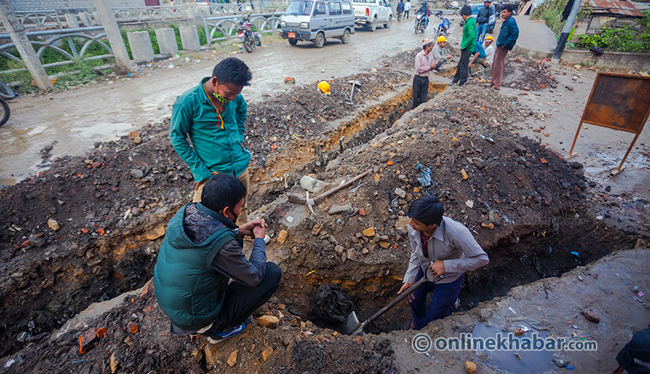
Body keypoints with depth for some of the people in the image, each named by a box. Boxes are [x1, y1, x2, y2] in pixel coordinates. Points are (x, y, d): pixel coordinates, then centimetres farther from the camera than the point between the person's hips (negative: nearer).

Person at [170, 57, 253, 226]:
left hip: (241, 167, 5)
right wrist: (199, 170, -13)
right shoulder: (187, 102, -20)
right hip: (212, 174, -5)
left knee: (240, 211, 23)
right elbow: (177, 138, -10)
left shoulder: (233, 96, -5)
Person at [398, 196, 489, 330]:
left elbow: (482, 258, -31)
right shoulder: (413, 229, -26)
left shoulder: (455, 231, -42)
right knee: (415, 298, 28)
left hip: (448, 280, -4)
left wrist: (446, 265, -37)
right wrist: (409, 280, -12)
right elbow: (415, 254, -6)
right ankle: (418, 323, 65)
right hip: (425, 271, 4)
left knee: (435, 314, 19)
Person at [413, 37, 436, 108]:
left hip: (426, 79, 5)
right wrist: (429, 67, -14)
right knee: (416, 96, 4)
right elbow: (419, 69, -19)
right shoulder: (419, 56, -12)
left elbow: (432, 67, 15)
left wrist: (433, 66, -10)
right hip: (418, 79, -5)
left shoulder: (430, 56, 8)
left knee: (423, 98, 6)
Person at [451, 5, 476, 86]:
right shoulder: (472, 20, 12)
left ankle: (462, 81, 10)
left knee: (464, 65, 0)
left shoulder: (469, 23, -19)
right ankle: (456, 79, 30)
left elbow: (471, 36, -27)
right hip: (466, 47, 10)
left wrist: (463, 46, -20)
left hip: (467, 48, -10)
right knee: (460, 63, 18)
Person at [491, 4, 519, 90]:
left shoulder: (511, 21, -13)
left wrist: (505, 44, -20)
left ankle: (497, 85, 0)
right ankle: (493, 83, 26)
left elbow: (515, 34, -21)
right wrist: (499, 44, 15)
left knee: (498, 67, -6)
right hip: (499, 47, 10)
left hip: (503, 48, -10)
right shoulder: (506, 21, 16)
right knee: (494, 66, 16)